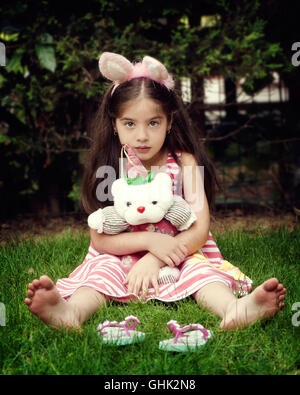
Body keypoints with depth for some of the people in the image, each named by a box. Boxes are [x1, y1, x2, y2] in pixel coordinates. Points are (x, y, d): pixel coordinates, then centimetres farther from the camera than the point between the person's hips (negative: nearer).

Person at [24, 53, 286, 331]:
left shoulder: (184, 163, -4)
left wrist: (155, 260, -22)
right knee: (103, 267, -28)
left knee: (199, 268, -29)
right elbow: (99, 239, -8)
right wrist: (149, 240, -23)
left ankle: (235, 309, -56)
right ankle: (70, 311, -55)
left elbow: (200, 230, -10)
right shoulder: (109, 169, -3)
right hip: (121, 257, 1)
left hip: (180, 255, 0)